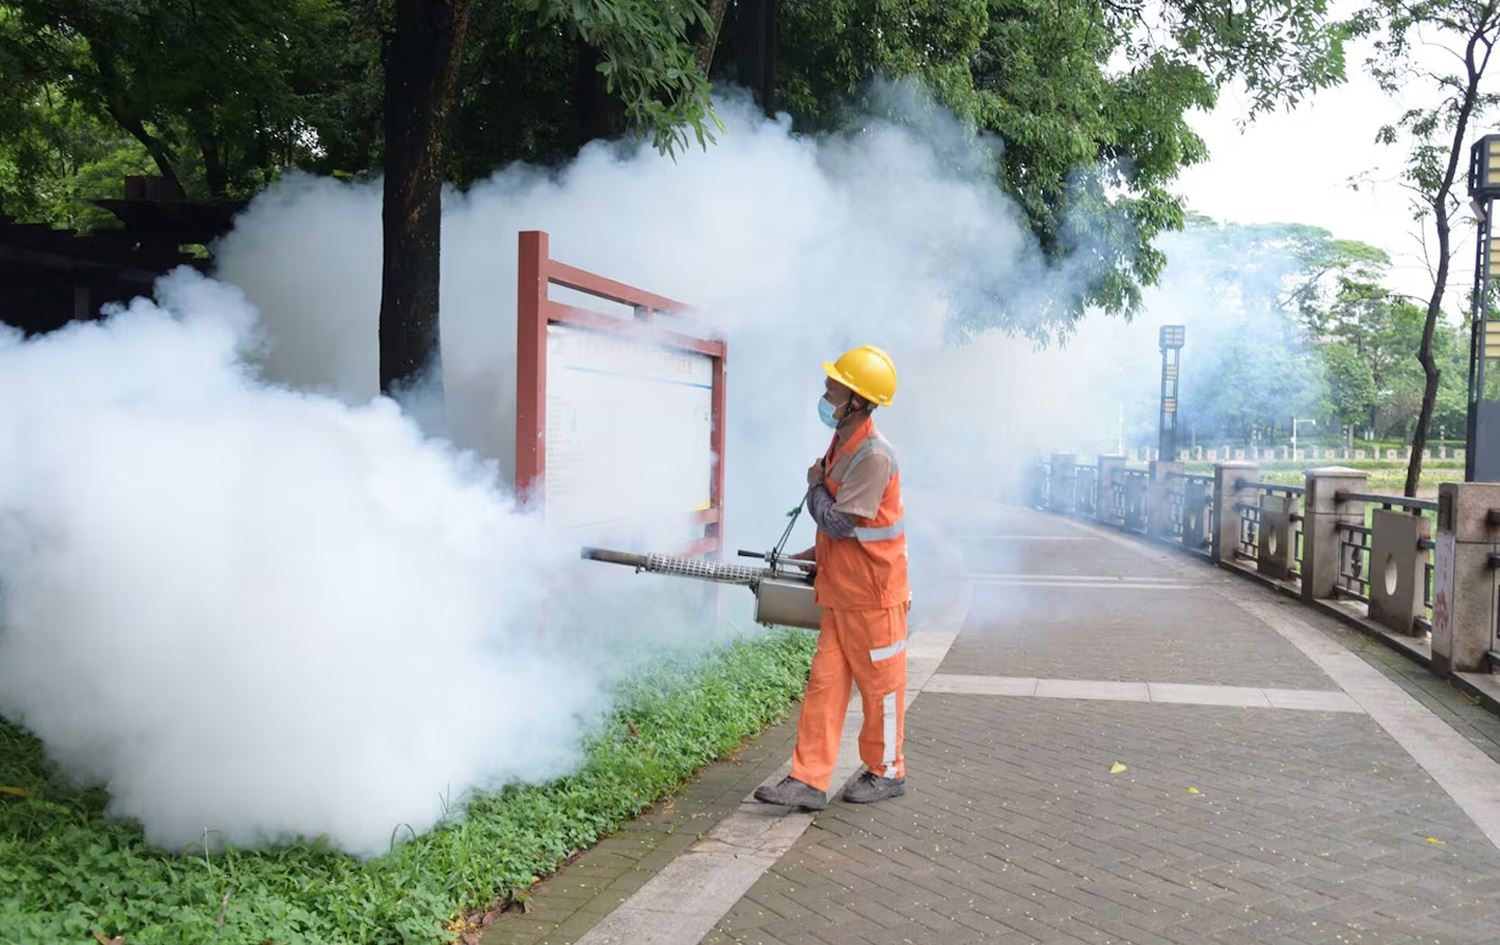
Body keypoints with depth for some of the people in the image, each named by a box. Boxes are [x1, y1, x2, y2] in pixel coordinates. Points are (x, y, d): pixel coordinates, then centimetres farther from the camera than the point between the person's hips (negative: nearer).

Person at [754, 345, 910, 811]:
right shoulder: (842, 444, 9)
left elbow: (839, 523, -22)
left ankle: (886, 772, 24)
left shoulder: (874, 456, -22)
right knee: (824, 684, 6)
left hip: (873, 595, -9)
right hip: (840, 592, 9)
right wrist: (811, 556, 14)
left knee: (881, 685, 8)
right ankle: (810, 781, 8)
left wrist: (814, 485, -7)